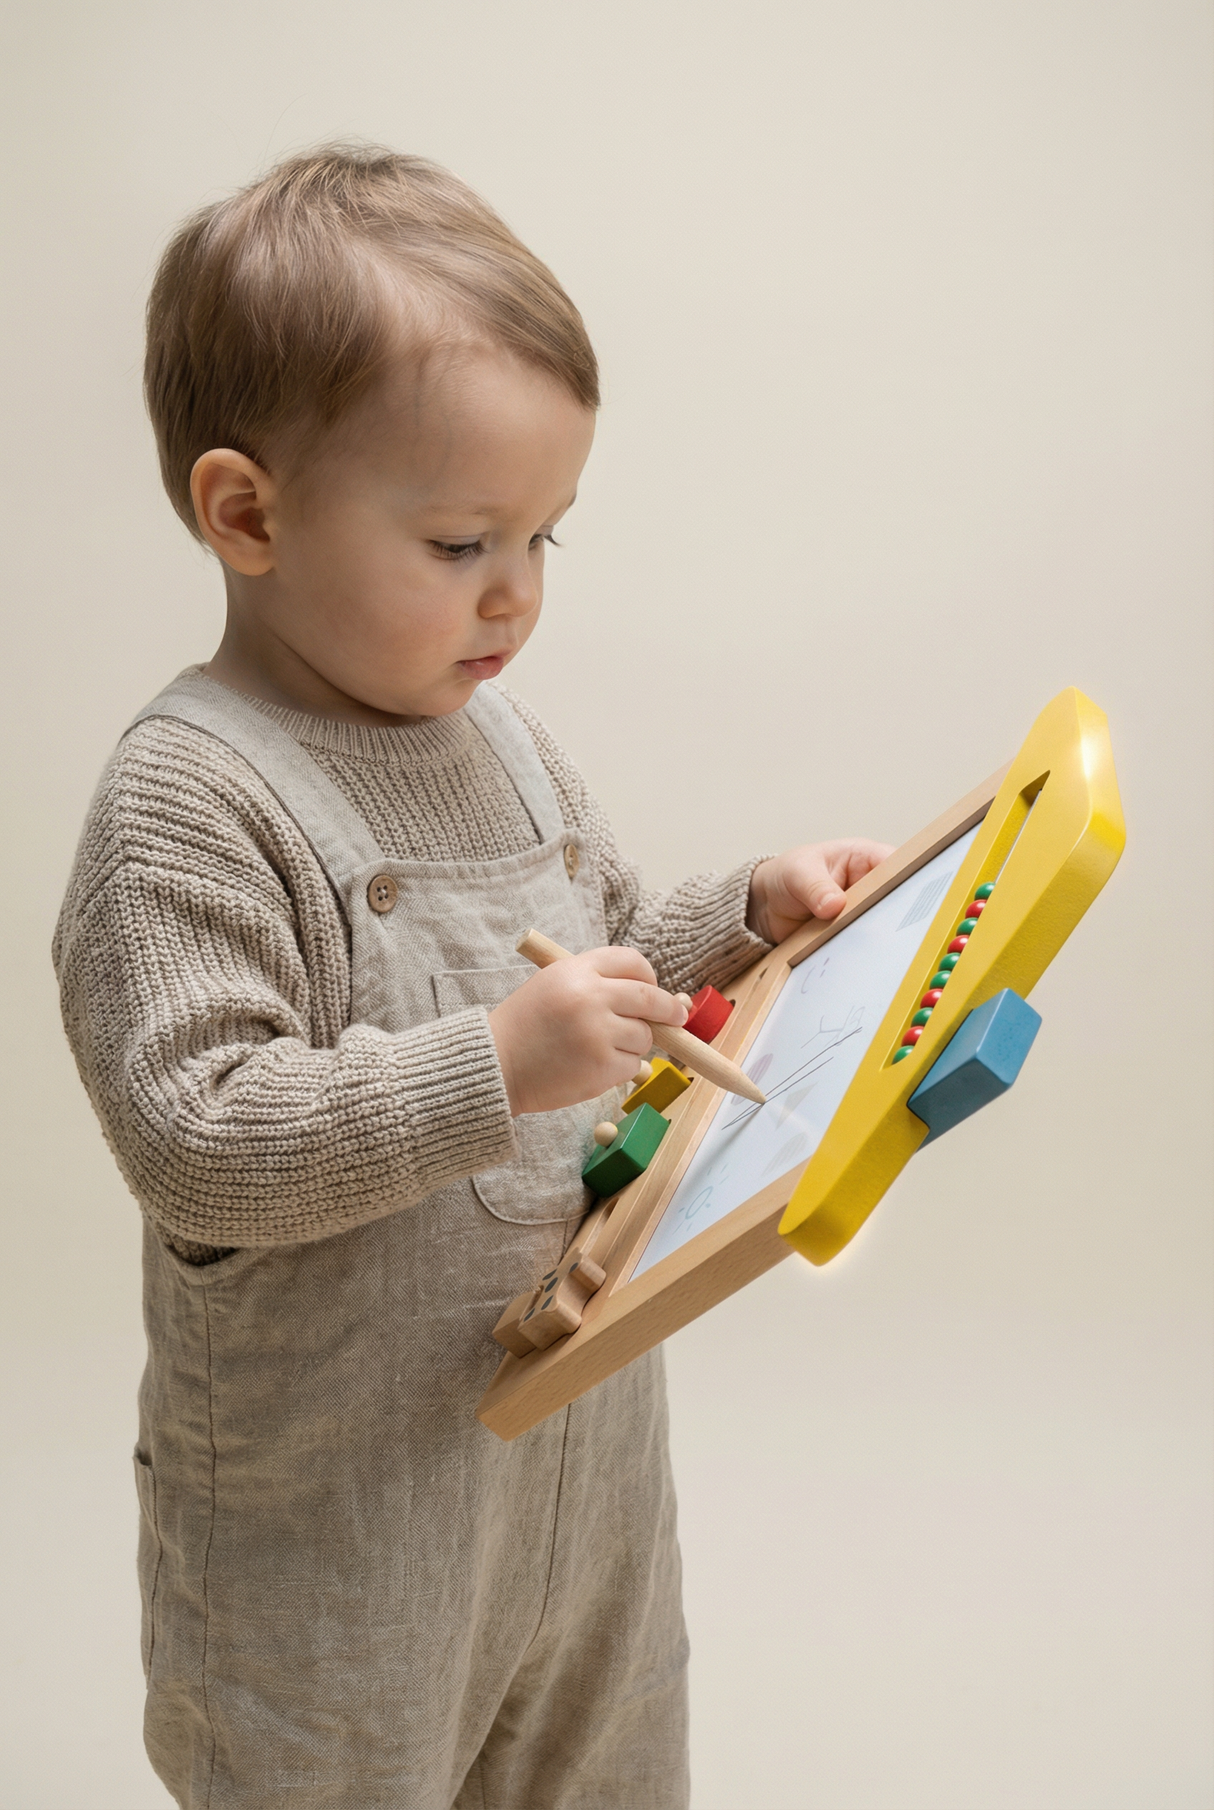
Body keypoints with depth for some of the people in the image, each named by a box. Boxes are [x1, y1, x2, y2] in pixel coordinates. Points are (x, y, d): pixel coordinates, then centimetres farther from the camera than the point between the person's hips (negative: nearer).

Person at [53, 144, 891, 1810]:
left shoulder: (496, 731, 4)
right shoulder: (188, 799, -21)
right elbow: (191, 1137, -27)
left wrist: (753, 916, 0)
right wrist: (495, 1065, -34)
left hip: (583, 1435, 7)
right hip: (335, 1503, -7)